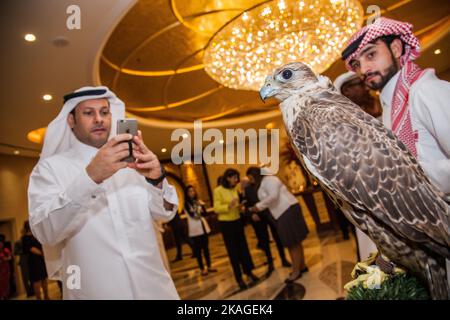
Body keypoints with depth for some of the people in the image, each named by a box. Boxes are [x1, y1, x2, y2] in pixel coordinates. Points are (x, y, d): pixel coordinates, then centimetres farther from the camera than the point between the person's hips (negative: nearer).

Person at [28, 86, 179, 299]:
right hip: (94, 290, -3)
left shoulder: (130, 161, 4)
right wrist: (90, 177, -34)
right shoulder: (50, 167, -5)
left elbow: (164, 213, 0)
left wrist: (156, 180, -20)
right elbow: (45, 231, -20)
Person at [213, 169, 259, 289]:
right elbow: (216, 208, -18)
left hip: (237, 221, 5)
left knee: (243, 247, 9)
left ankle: (249, 272, 23)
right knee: (232, 250, 4)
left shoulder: (234, 189, 4)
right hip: (226, 223, -5)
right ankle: (239, 278, 15)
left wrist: (240, 206, -1)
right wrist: (228, 206, -31)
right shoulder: (218, 191, -13)